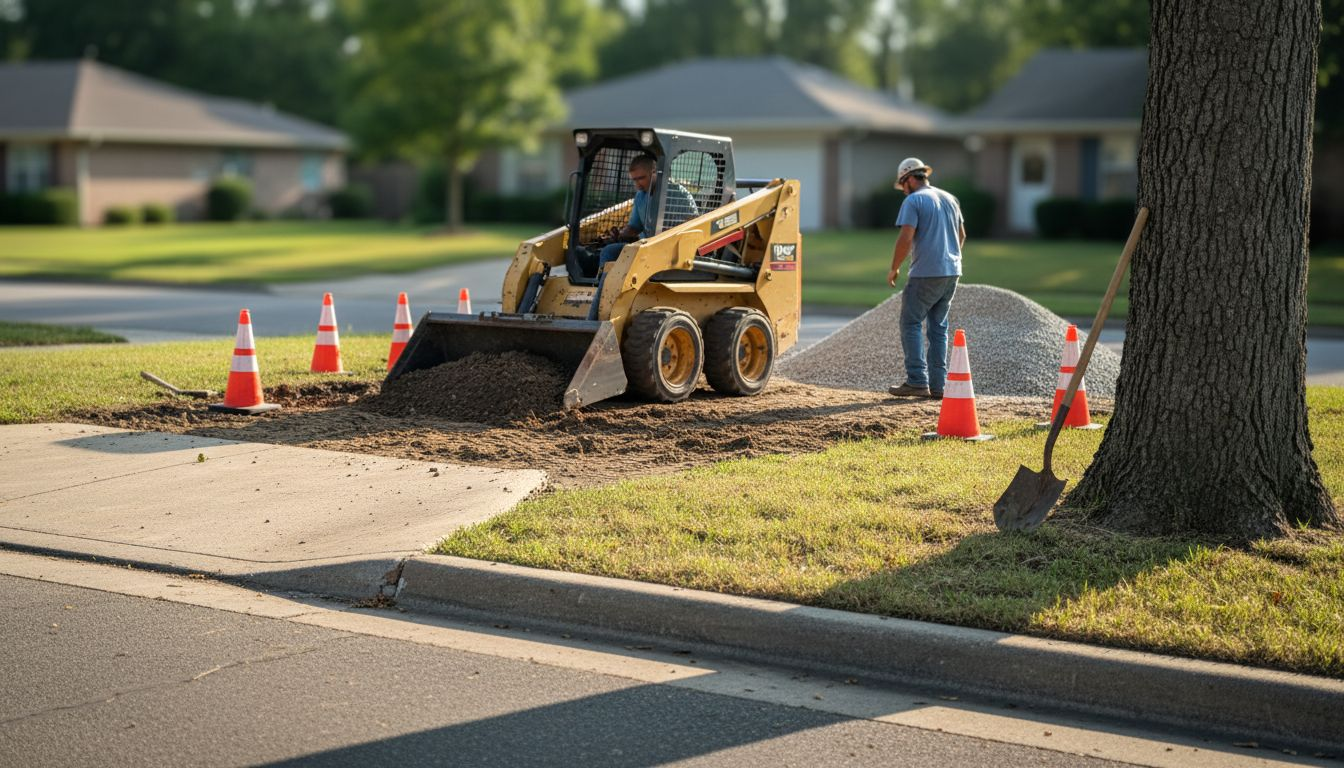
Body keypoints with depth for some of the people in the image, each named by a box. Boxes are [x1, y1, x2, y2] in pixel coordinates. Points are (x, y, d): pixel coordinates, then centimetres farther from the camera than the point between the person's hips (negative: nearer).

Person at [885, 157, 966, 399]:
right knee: (938, 327, 12)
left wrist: (894, 269, -6)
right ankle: (938, 384, 9)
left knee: (911, 324, 0)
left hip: (926, 274, -7)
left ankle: (917, 381, -8)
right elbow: (961, 235, 24)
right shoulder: (949, 199, 16)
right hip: (952, 272, 7)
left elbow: (906, 238, -16)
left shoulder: (913, 201, -8)